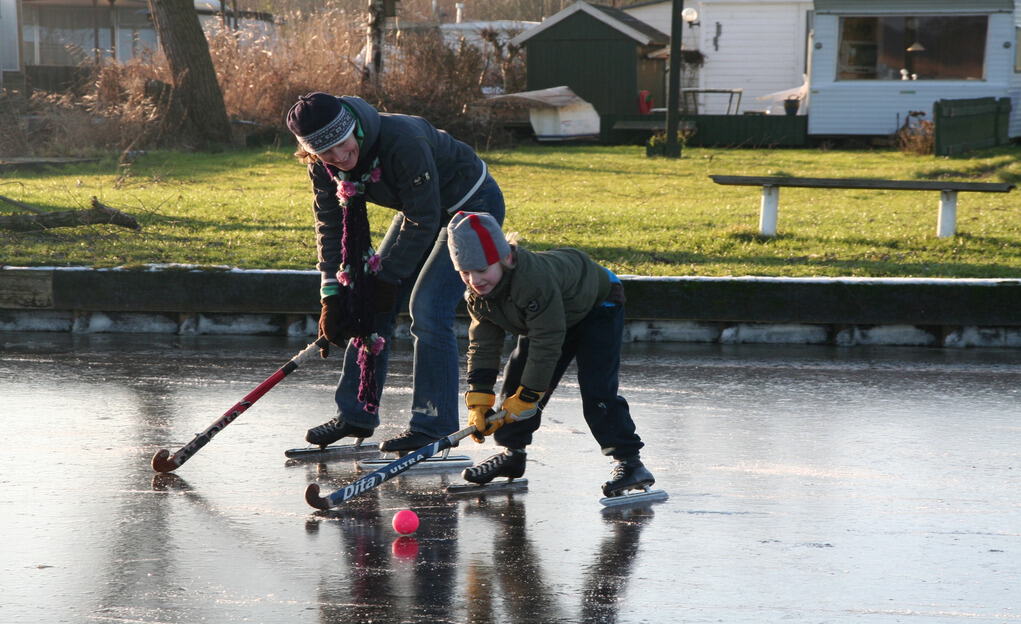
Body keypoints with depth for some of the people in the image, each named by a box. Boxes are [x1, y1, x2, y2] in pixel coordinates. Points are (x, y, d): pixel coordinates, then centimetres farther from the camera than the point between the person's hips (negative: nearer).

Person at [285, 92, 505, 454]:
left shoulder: (403, 141, -37)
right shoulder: (323, 166, -16)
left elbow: (422, 222, -29)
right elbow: (330, 226, -6)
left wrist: (387, 278, -22)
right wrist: (332, 294, -13)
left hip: (472, 205, -7)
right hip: (420, 210, 7)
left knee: (427, 308, -18)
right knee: (370, 304, 3)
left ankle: (433, 425, -12)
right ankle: (356, 414, 13)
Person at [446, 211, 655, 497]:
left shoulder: (536, 280, -44)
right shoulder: (477, 294, -18)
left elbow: (546, 344, -38)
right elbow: (483, 345, -10)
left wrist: (525, 398, -32)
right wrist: (478, 401, -17)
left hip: (597, 307, -8)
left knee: (596, 388, -21)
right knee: (516, 381, 1)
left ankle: (628, 460, -19)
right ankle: (512, 453, 17)